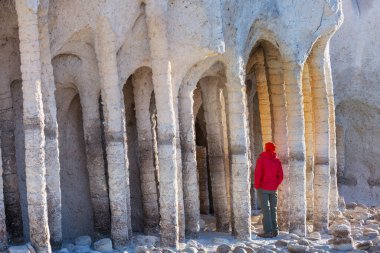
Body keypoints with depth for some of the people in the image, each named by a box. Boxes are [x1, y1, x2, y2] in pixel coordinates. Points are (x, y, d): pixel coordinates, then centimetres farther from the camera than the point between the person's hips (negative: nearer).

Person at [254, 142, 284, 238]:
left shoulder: (261, 159, -7)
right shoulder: (277, 160, 6)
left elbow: (258, 173, -12)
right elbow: (281, 176, 5)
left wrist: (257, 186, -3)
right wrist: (276, 185, 14)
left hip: (263, 188, -4)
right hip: (273, 189, 4)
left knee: (265, 209, -4)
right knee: (273, 209, 13)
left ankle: (268, 231, -9)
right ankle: (275, 230, 14)